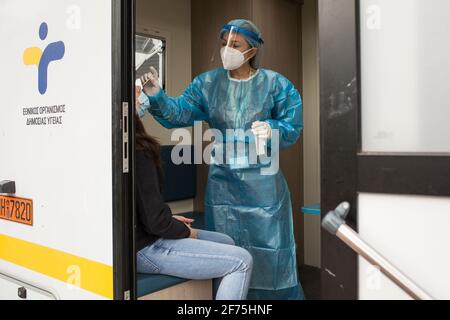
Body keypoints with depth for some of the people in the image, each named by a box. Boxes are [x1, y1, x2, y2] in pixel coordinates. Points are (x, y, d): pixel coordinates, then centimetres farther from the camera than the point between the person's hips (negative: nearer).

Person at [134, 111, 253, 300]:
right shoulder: (138, 152, -23)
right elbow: (155, 221, -22)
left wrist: (170, 220, 7)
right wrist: (186, 231, -4)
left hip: (137, 237, 10)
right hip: (143, 248, -10)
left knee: (226, 243, 17)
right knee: (242, 261, -8)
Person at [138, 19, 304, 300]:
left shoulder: (275, 85, -6)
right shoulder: (207, 83, 1)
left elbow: (293, 129, -5)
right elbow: (180, 113, -9)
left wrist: (272, 130, -26)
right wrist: (157, 97, -27)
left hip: (262, 181, -2)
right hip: (222, 181, 3)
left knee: (270, 250, 7)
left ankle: (280, 295, 29)